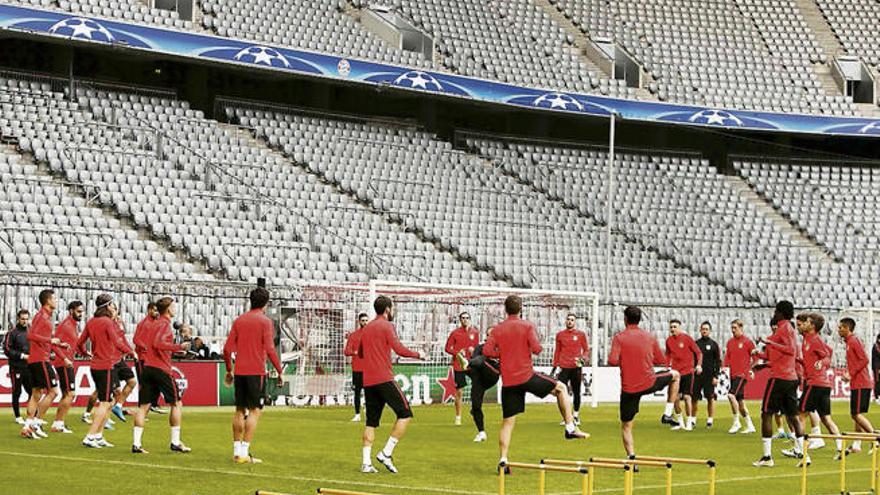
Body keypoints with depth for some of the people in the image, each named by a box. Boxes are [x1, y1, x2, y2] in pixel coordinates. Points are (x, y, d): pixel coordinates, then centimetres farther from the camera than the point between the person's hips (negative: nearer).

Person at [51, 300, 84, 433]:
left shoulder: (74, 325, 16)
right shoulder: (65, 325, -13)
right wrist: (64, 359, -26)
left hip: (68, 364, 10)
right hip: (63, 364, -10)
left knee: (66, 395, 13)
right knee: (70, 393, -11)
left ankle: (57, 423, 17)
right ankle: (58, 423, -9)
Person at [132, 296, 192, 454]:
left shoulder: (152, 324, 17)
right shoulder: (165, 324, -7)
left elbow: (142, 343, 19)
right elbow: (159, 343, -22)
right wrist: (179, 347, -22)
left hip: (147, 368, 8)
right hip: (161, 369, -8)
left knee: (143, 406, 4)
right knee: (176, 404, 3)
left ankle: (136, 443, -2)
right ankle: (175, 442, 1)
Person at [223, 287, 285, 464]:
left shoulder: (239, 321, 10)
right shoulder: (265, 321, -5)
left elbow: (227, 348, 8)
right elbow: (270, 350, -13)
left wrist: (229, 370, 18)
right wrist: (280, 372, -7)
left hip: (239, 371, 6)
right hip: (256, 372, -5)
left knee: (239, 410, 13)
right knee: (255, 410, -3)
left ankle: (237, 451, 14)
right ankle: (244, 452, -10)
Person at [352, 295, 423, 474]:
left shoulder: (366, 328, 18)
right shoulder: (387, 326, -5)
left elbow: (359, 352, 28)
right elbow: (399, 349, -14)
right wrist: (418, 355, 0)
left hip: (367, 381, 8)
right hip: (384, 379, -8)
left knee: (371, 422, 11)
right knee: (405, 414, -2)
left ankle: (366, 462, 4)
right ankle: (386, 453, -8)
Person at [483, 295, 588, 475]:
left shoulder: (497, 329, 7)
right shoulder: (527, 326, -3)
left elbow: (486, 351, -2)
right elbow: (536, 349, -14)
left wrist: (503, 353, 13)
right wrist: (536, 347, 8)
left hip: (508, 382, 3)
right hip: (527, 376, -3)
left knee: (507, 422, 8)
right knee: (561, 388, 16)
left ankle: (503, 460, 0)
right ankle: (570, 427, 9)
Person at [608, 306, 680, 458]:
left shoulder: (619, 337, -6)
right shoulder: (649, 337, 4)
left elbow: (612, 361, -17)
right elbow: (662, 361, 10)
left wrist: (624, 360, 5)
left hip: (628, 389, -1)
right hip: (649, 383, 1)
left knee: (626, 426, 11)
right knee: (675, 375, 29)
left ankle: (631, 456, -5)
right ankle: (668, 413, 22)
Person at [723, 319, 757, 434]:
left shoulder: (747, 341, -6)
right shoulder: (730, 342, 12)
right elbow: (727, 356, 14)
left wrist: (751, 369, -6)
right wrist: (725, 366, -2)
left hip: (742, 374, -7)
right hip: (733, 374, 7)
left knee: (731, 394, -20)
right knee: (739, 400, 10)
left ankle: (736, 422, -10)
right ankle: (750, 426, 19)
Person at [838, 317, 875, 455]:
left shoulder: (854, 341, -12)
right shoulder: (849, 342, 17)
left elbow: (864, 360, -21)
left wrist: (851, 374, -19)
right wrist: (848, 374, 11)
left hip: (861, 384, -10)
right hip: (857, 384, 10)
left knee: (857, 414, -11)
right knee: (856, 414, 11)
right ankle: (856, 444, 14)